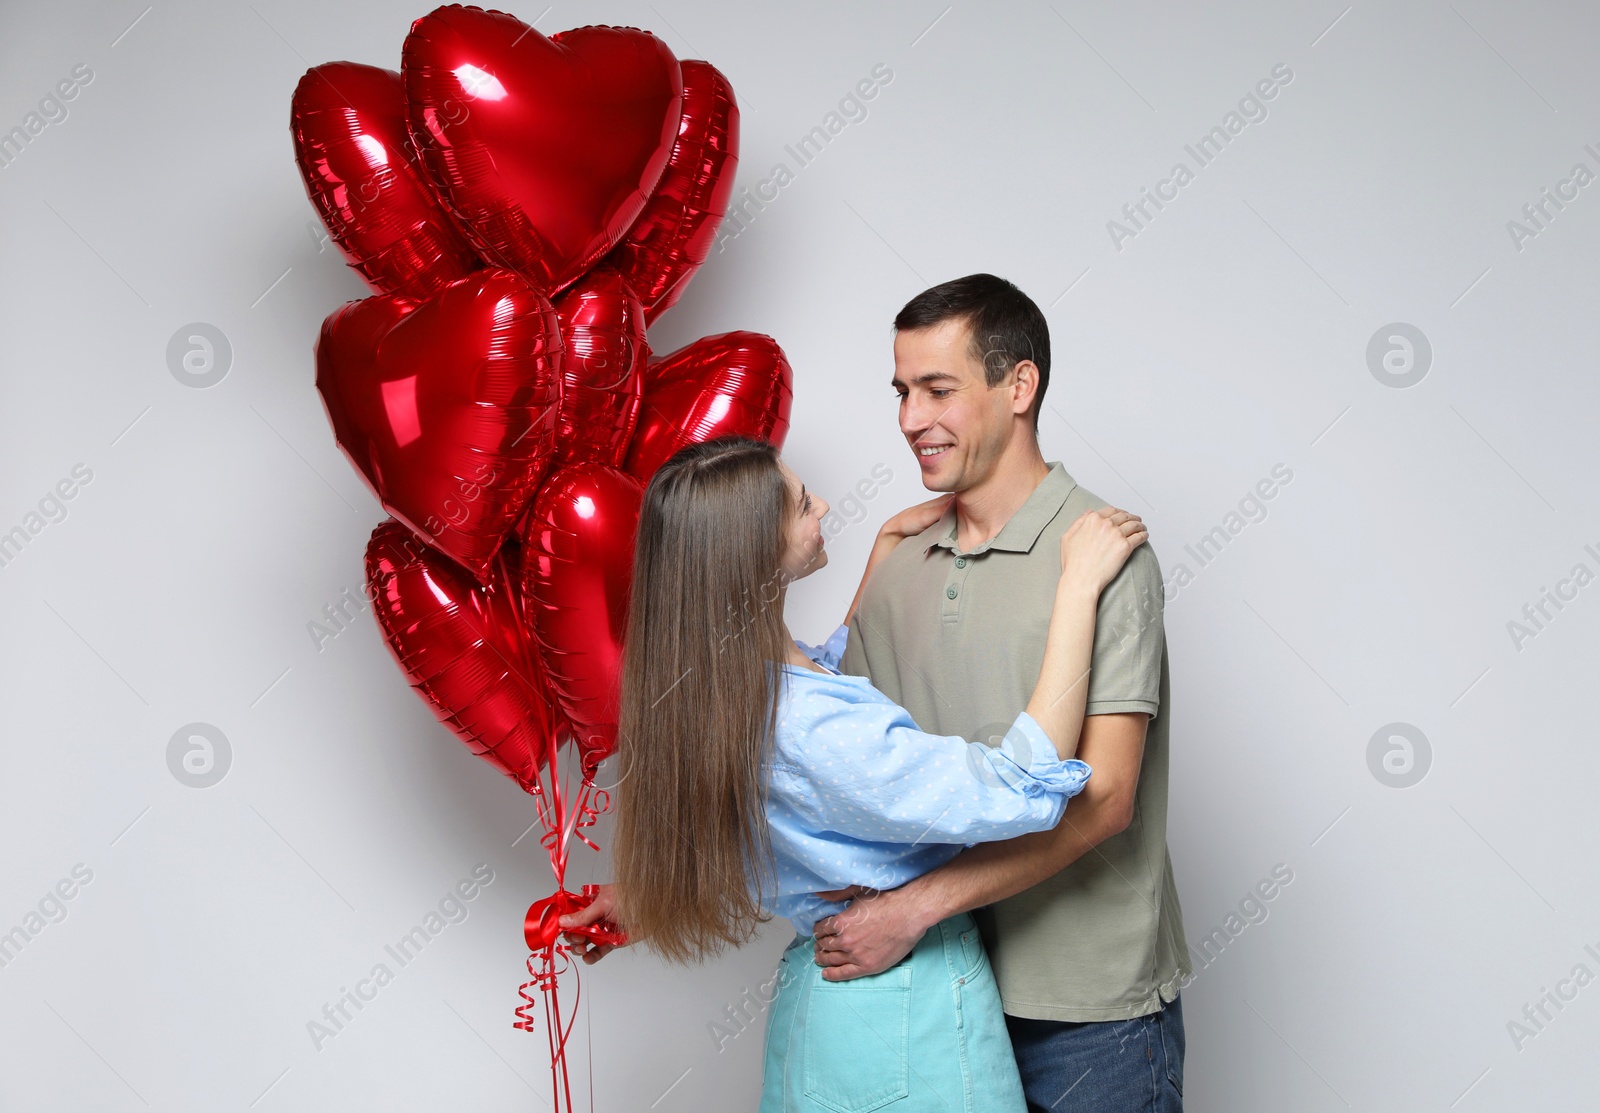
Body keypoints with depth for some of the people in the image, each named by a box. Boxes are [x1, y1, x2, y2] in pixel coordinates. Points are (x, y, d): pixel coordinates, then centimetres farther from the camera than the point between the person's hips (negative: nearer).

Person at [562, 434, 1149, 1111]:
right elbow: (1024, 789, -32)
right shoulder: (807, 731, -31)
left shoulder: (714, 686, -2)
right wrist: (1079, 585, -29)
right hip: (908, 1014, -9)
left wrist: (890, 540, 17)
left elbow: (840, 661, 21)